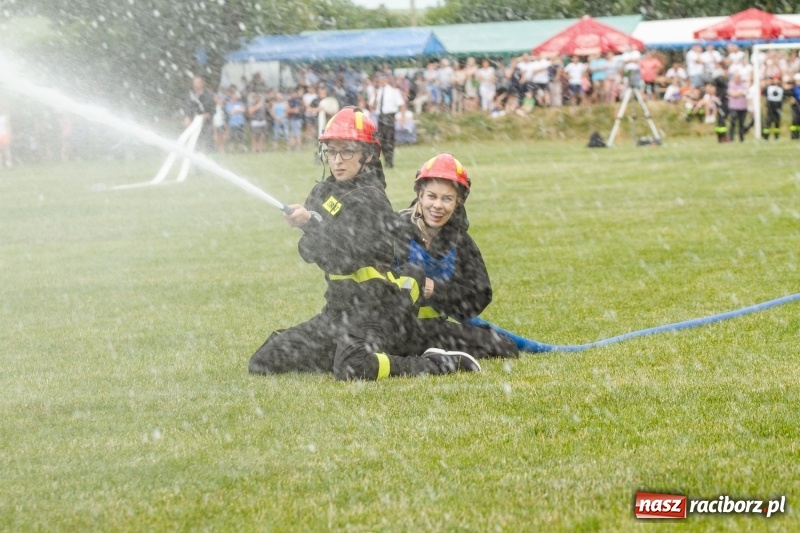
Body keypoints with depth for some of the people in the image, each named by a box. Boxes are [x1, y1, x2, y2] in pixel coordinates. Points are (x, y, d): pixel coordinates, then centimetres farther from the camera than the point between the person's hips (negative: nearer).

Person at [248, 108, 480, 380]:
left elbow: (343, 259, -23)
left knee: (352, 368, -38)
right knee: (263, 362, 6)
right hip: (340, 310, 9)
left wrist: (310, 223, -15)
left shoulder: (369, 199, -14)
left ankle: (441, 364, -17)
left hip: (376, 311, -9)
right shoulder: (325, 191, 11)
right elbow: (310, 251, 8)